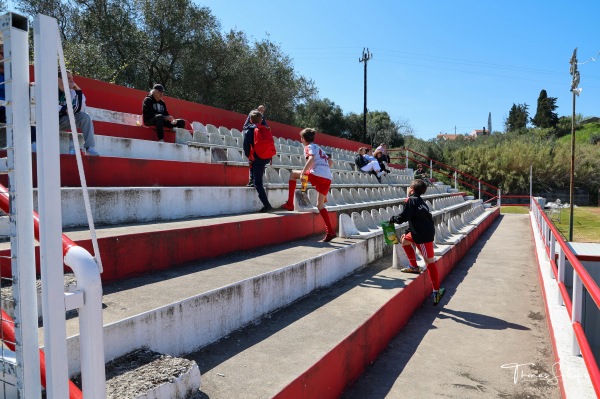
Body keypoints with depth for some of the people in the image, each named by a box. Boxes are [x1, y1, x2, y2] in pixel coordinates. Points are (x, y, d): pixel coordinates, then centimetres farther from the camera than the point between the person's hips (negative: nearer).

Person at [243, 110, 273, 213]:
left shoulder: (249, 130, -2)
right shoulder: (266, 129, 10)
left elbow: (246, 146, -6)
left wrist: (248, 156, 9)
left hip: (257, 159, -5)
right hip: (267, 158, 5)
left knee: (258, 183, -3)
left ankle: (267, 205, -10)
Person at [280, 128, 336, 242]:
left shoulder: (309, 147, 6)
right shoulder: (319, 148, 30)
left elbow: (311, 159, -15)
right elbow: (330, 162, 30)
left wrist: (303, 173, -14)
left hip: (317, 175, -7)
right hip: (328, 178, 7)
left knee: (293, 174, 13)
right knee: (320, 205, 15)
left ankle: (289, 204, 5)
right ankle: (330, 232, 6)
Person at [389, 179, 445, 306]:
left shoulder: (411, 200, -11)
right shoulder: (420, 201, 17)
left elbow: (403, 217, -16)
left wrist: (392, 219, 2)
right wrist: (408, 231, 18)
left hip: (423, 236, -9)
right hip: (425, 232, 9)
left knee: (430, 262, -6)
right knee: (404, 239, 26)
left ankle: (437, 291, -2)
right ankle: (414, 267, 30)